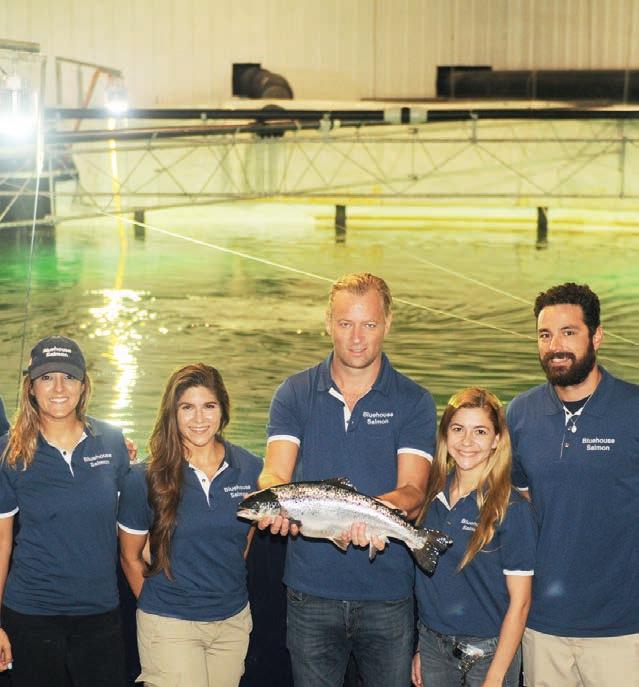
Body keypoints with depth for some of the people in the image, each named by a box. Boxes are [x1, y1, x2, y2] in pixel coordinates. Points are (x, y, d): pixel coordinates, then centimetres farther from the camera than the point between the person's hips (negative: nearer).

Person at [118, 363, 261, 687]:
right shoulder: (146, 479, -8)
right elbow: (130, 557, 2)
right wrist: (160, 606, 5)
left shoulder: (250, 470, -1)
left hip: (234, 621, 3)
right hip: (169, 625, -3)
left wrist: (225, 592, 13)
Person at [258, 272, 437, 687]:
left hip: (388, 594, -1)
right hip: (311, 589, 1)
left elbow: (413, 491, -10)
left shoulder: (414, 402, 0)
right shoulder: (295, 394, 4)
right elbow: (275, 473, -7)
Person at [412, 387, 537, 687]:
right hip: (432, 645, 4)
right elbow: (423, 579, 9)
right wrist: (418, 647, 5)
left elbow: (519, 602, -12)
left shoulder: (512, 509, -13)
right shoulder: (431, 495, 1)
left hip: (488, 651, -4)